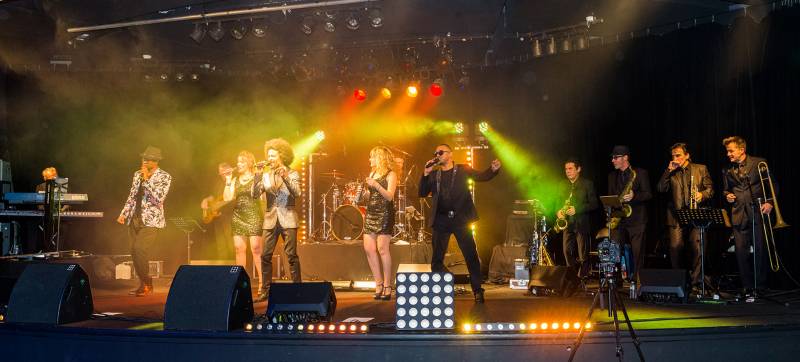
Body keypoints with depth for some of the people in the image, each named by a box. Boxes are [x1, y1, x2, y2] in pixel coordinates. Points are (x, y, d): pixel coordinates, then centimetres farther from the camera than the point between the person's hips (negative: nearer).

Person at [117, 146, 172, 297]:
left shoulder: (164, 177, -4)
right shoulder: (138, 174, 14)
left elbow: (159, 198, -17)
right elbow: (132, 197, 19)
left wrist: (147, 179, -16)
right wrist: (123, 214, 9)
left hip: (151, 220, -6)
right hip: (135, 219, 6)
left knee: (140, 250, -17)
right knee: (134, 252, 2)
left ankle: (146, 285, -2)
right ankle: (143, 284, 14)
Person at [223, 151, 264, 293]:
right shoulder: (235, 180, 15)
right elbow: (227, 198, 6)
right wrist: (228, 182, -1)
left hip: (253, 216, -5)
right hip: (237, 217, 5)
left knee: (256, 249, -10)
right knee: (239, 249, 3)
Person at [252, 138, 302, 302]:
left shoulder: (292, 174, 3)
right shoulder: (265, 176, 12)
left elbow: (297, 193, -13)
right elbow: (255, 195, 1)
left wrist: (285, 177, -23)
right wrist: (258, 175, -9)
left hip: (288, 219, -3)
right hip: (270, 220, 3)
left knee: (291, 255, -7)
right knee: (265, 256, -1)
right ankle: (265, 291, 6)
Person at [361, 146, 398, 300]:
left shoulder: (390, 175, -3)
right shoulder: (372, 174, 18)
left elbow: (389, 196, -14)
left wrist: (376, 185, -24)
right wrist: (366, 192, 0)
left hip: (384, 214, -7)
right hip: (371, 214, 7)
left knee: (382, 248, -11)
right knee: (368, 248, -1)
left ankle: (387, 286, -3)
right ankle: (379, 284, 8)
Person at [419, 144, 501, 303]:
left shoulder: (463, 170, 7)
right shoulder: (434, 175, 13)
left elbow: (481, 176, -4)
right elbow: (422, 193, 5)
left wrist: (493, 170, -24)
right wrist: (425, 174, -7)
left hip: (461, 219, -2)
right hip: (441, 221, 2)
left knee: (471, 256, -1)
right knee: (436, 260, 3)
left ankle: (477, 291, 10)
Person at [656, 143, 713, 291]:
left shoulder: (701, 169, 11)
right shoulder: (670, 173, 13)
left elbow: (710, 189, 9)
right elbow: (660, 189, 1)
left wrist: (702, 194, -12)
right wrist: (669, 171, -5)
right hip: (677, 215, 1)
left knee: (697, 248, -8)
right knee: (675, 247, -8)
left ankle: (696, 282, 4)